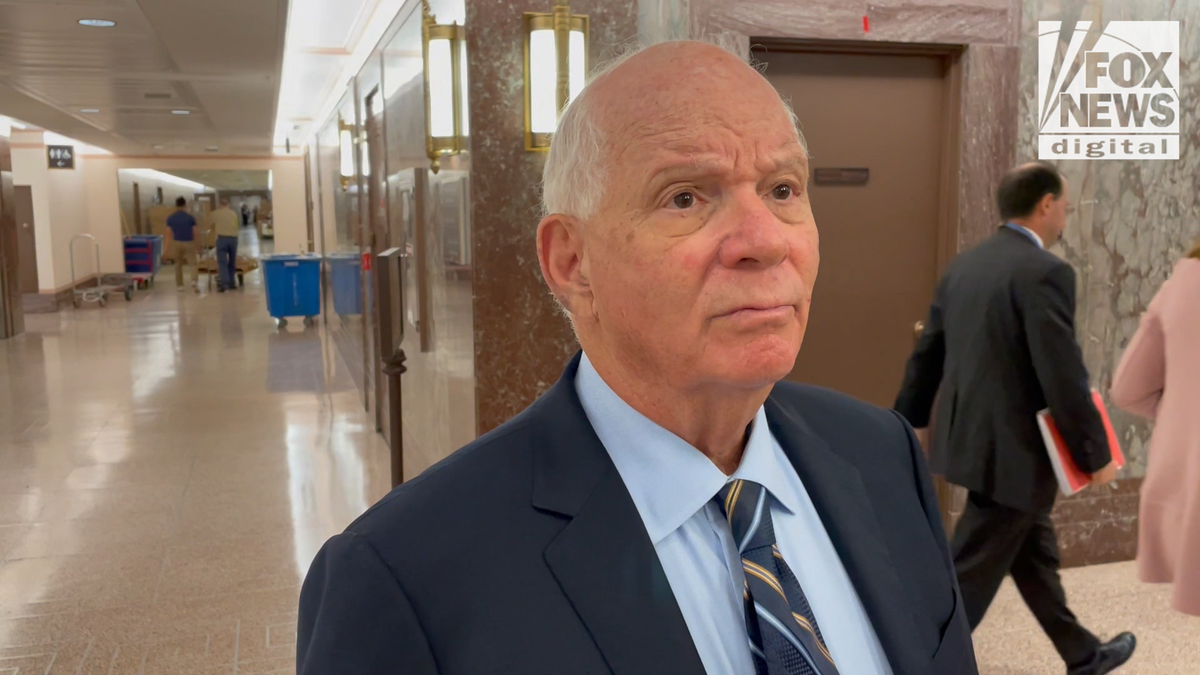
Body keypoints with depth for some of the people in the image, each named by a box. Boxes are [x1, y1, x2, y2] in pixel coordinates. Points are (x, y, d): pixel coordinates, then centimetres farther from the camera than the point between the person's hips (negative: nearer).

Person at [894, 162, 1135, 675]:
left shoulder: (964, 265, 6)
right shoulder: (1045, 272, -19)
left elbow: (927, 351, 12)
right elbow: (1064, 378, -21)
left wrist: (912, 419, 22)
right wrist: (1096, 454, -10)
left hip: (970, 439, 9)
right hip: (1012, 449, -9)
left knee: (1035, 551, 24)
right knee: (969, 577, 1)